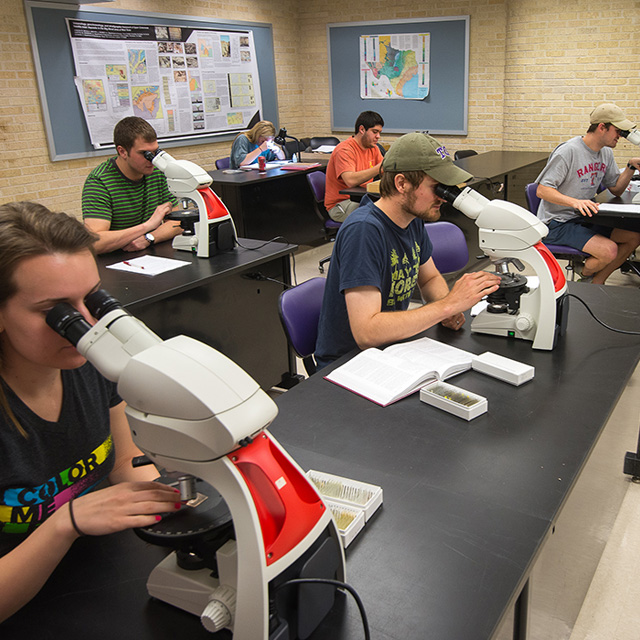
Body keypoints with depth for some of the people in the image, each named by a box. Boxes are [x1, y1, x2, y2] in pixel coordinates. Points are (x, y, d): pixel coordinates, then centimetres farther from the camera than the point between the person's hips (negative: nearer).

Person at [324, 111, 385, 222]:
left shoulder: (373, 148, 10)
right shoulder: (344, 150, -17)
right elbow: (351, 180, -33)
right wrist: (379, 168, -36)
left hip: (361, 199, 8)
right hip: (339, 204, -8)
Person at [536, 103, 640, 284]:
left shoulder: (606, 153, 8)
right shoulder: (567, 152, -18)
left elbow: (616, 189, 14)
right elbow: (541, 190, -21)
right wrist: (575, 202, -35)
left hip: (585, 218, 9)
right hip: (558, 223, -9)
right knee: (609, 250, -25)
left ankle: (596, 283, 8)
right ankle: (585, 276, 8)